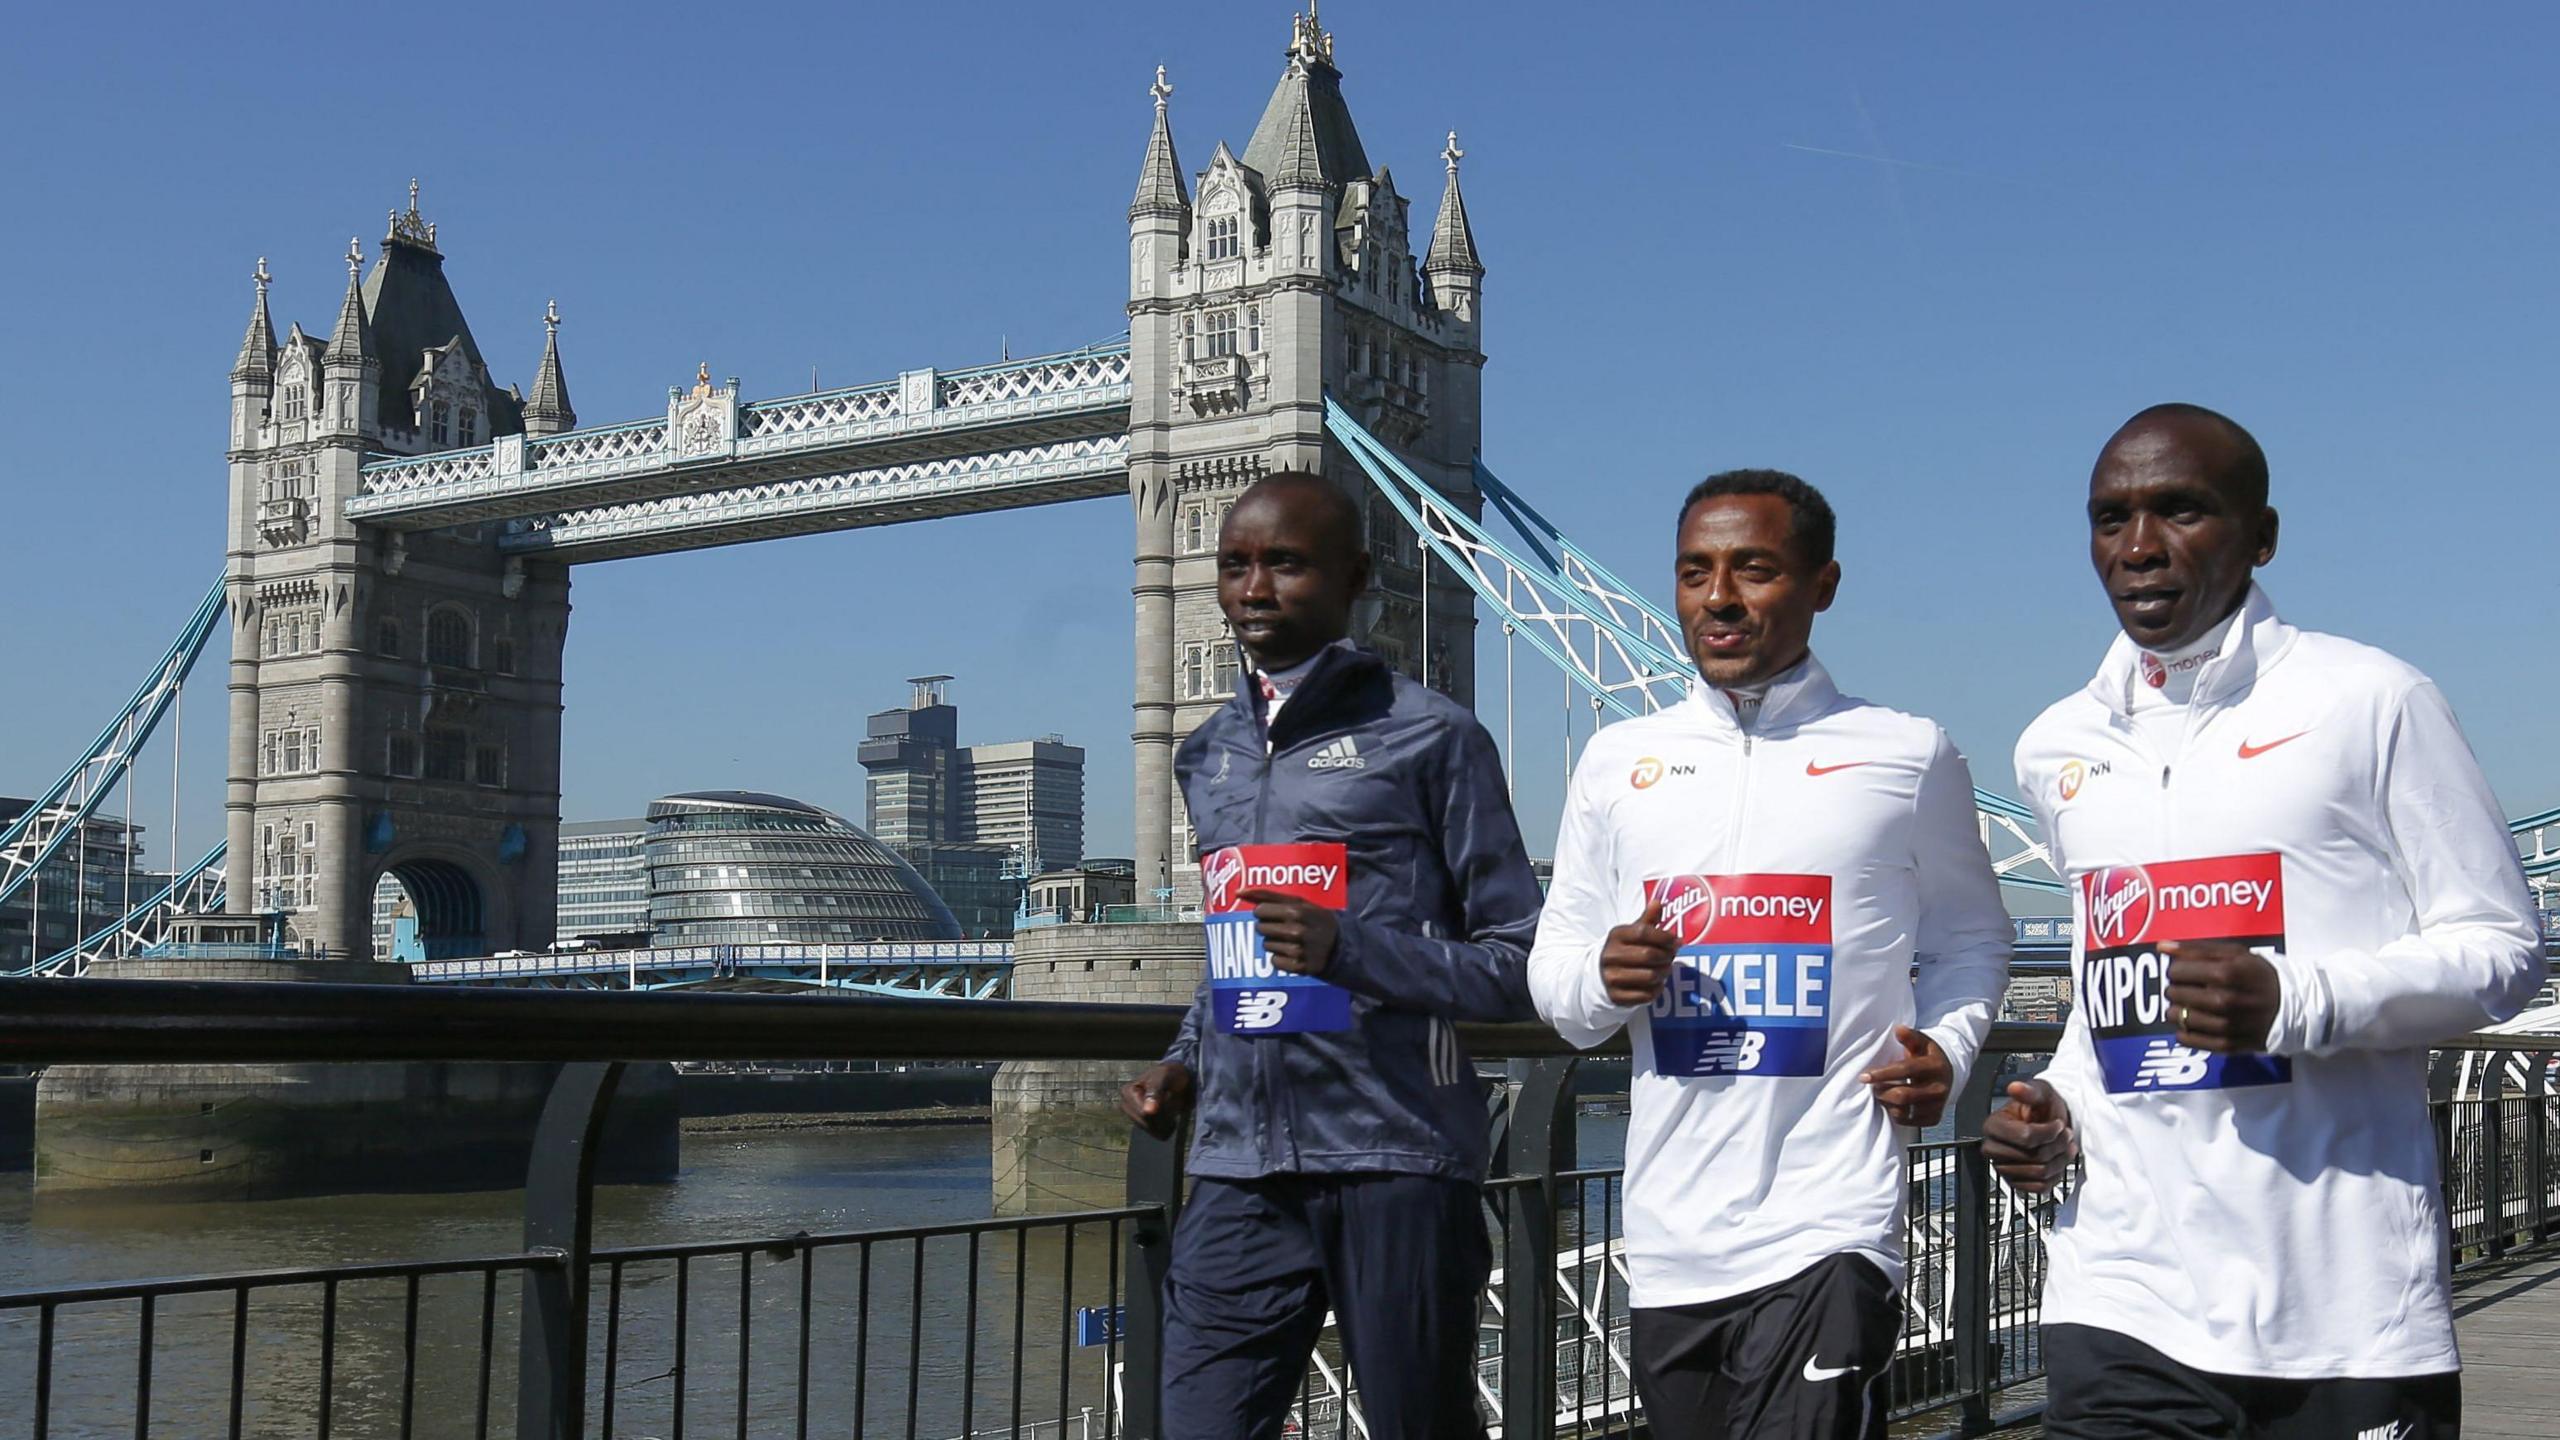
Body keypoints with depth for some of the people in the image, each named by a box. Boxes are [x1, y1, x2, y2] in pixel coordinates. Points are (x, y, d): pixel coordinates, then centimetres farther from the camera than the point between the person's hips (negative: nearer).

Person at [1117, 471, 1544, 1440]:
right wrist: (1185, 1062, 10)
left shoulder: (1427, 737, -2)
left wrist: (1350, 949, -17)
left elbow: (1519, 966, -3)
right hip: (1238, 1173, 5)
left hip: (1396, 1167, -5)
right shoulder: (1207, 757, 18)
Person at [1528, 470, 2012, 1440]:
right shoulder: (1618, 761, 9)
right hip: (1668, 1242, 3)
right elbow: (1552, 973, 13)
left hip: (1828, 1230, -3)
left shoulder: (1907, 757, 3)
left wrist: (1946, 1048, -4)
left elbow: (1969, 940, 15)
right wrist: (1604, 978, -9)